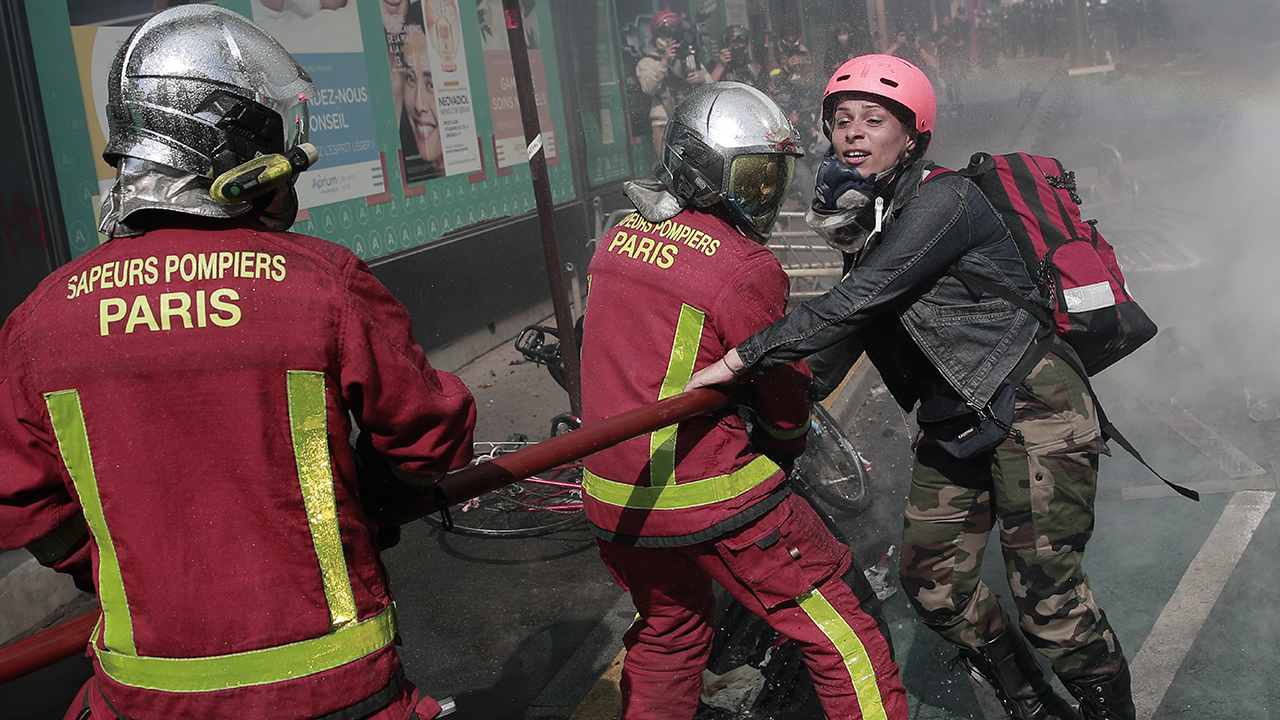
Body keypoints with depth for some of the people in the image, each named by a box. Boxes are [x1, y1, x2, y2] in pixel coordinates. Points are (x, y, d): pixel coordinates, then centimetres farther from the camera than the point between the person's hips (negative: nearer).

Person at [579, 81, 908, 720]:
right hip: (713, 500, -7)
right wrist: (783, 449, 15)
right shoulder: (747, 268, -17)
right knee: (840, 635, 7)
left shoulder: (621, 237, 4)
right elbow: (784, 397, -7)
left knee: (666, 633, 29)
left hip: (614, 503, 7)